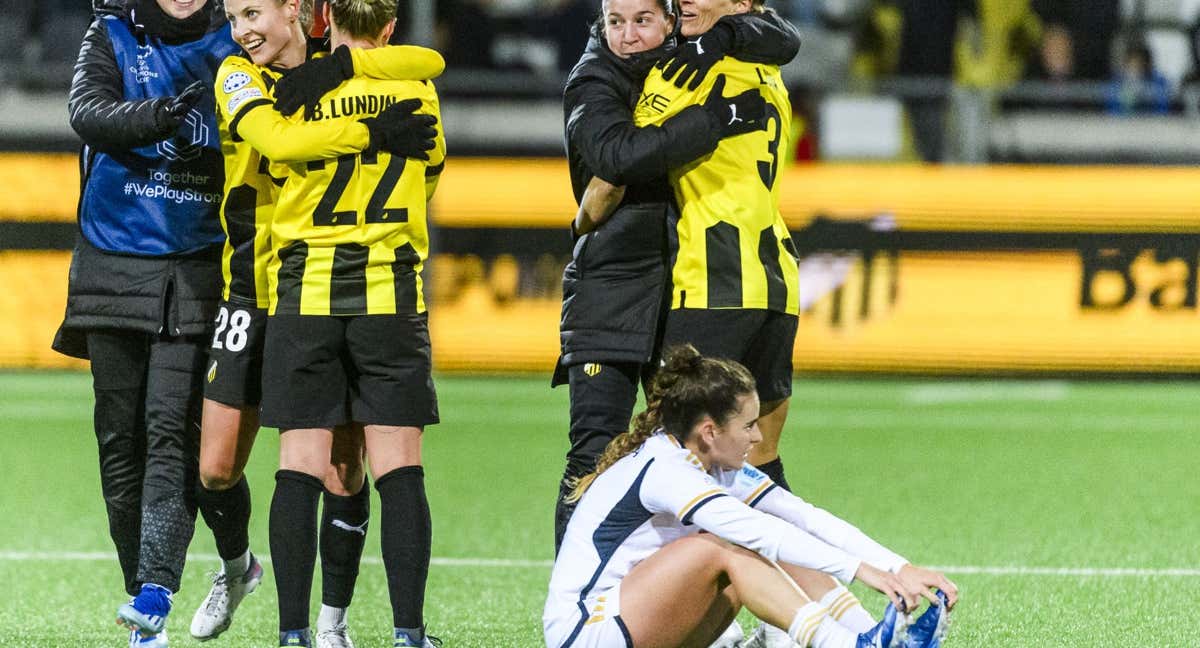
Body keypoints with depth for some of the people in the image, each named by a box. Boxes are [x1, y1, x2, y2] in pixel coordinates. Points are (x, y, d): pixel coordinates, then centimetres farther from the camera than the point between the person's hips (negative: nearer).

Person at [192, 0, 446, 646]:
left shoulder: (352, 73, 2)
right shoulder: (238, 77, -3)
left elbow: (430, 61, -16)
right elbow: (279, 138, -23)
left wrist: (336, 66, -25)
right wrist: (375, 132, -28)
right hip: (254, 295, 0)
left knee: (342, 469, -5)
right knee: (217, 468, 1)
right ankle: (236, 566, 31)